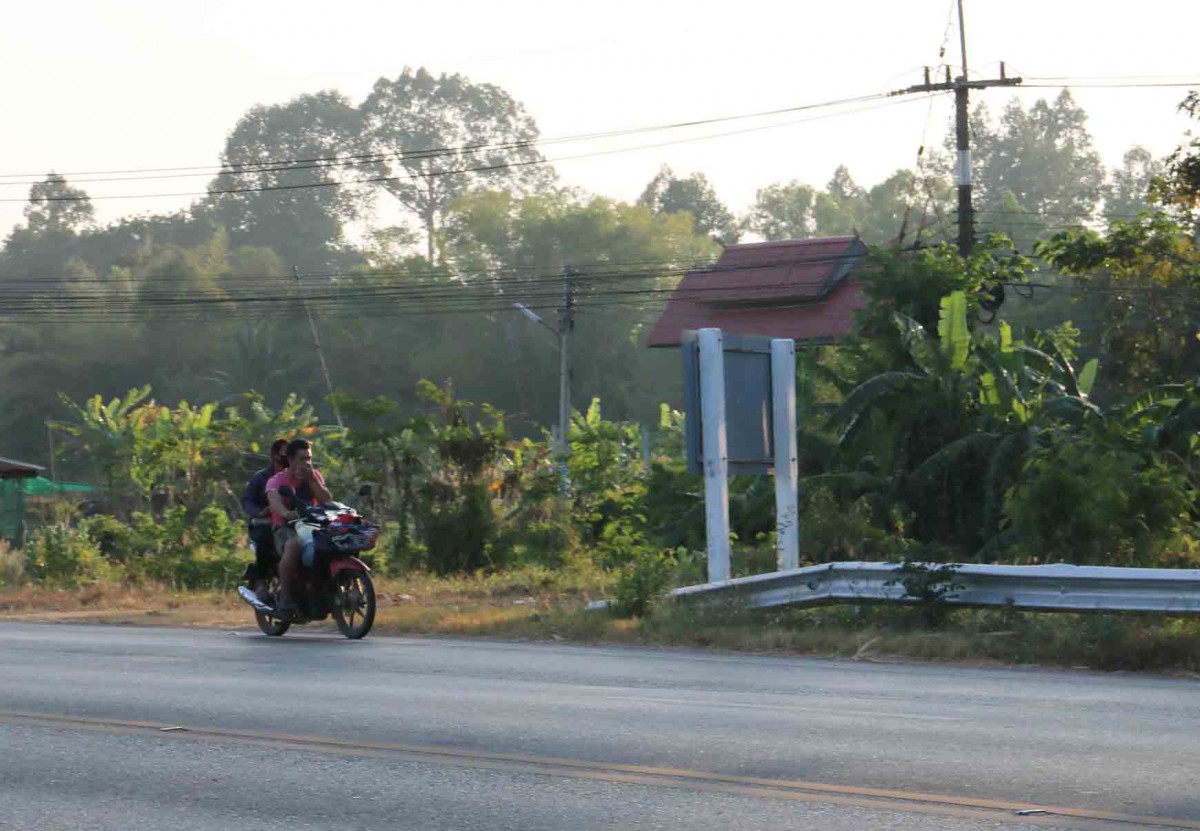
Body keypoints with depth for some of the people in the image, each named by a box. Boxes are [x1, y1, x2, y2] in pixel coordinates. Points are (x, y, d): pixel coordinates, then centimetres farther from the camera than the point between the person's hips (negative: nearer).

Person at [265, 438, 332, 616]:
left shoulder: (315, 476, 14)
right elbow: (274, 500, -24)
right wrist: (286, 513, -47)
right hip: (286, 528, -4)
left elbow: (327, 501, 1)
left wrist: (311, 480, -8)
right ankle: (285, 596, -35)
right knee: (293, 545, -40)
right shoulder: (277, 480, -1)